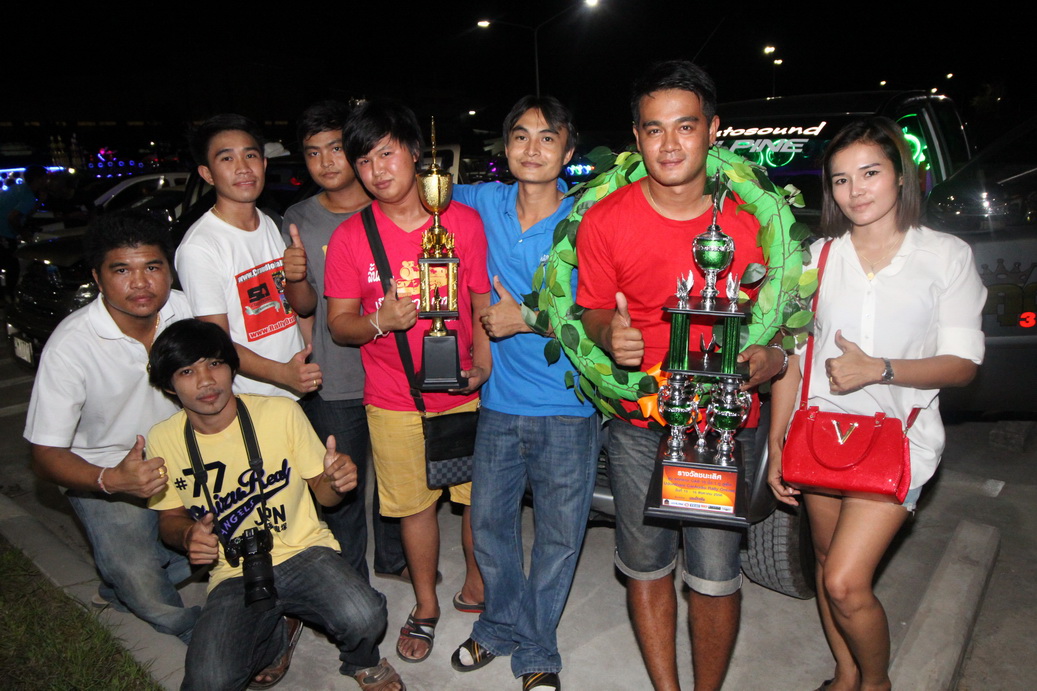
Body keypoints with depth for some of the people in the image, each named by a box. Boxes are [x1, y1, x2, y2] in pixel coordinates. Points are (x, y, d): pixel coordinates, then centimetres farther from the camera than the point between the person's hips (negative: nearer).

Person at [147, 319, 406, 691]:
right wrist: (188, 535, -14)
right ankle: (276, 636, 14)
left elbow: (323, 494, 0)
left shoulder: (282, 412, -9)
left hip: (304, 552, -1)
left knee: (363, 618, -30)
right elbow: (170, 518, 10)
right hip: (233, 577, 2)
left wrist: (336, 481, -25)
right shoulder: (163, 441, -4)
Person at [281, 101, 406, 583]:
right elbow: (303, 307, 0)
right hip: (334, 385, -1)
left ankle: (393, 557, 41)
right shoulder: (299, 220, 0)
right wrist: (296, 278, -21)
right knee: (342, 490, 8)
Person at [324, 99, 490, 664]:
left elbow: (484, 301, 4)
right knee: (415, 505, 12)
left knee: (478, 496, 12)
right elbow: (338, 323, -1)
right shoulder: (350, 237, -5)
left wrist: (482, 364, -10)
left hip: (464, 394, 1)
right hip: (394, 401, 0)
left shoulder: (463, 221, -3)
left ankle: (477, 584, 39)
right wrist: (380, 321, -22)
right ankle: (426, 606, 35)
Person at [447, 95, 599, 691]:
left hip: (568, 407, -3)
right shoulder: (483, 203, 1)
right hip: (500, 401, 3)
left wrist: (528, 320, -16)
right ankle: (503, 626, 41)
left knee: (559, 535, 10)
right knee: (490, 523, 16)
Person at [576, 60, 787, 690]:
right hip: (639, 426, 1)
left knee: (716, 578, 6)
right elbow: (592, 313, 4)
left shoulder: (753, 217, -5)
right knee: (647, 568, 12)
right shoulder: (605, 220, -6)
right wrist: (610, 334, -20)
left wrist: (774, 357, -16)